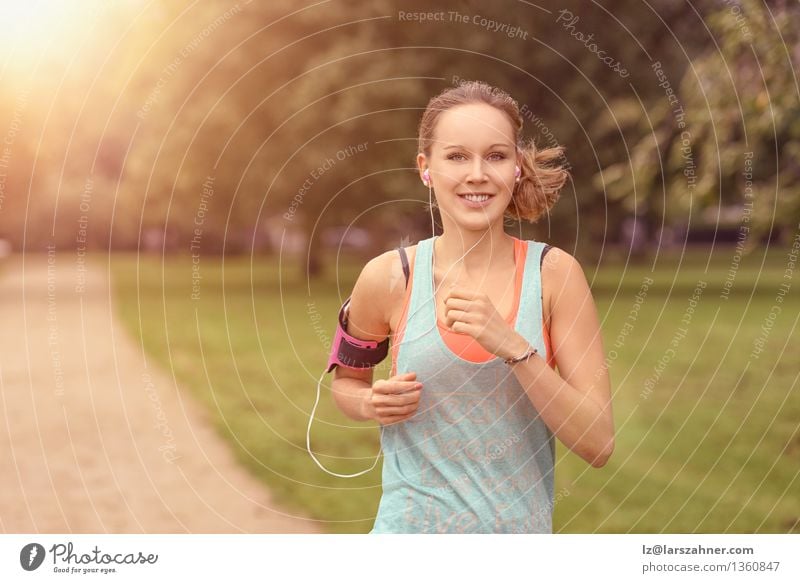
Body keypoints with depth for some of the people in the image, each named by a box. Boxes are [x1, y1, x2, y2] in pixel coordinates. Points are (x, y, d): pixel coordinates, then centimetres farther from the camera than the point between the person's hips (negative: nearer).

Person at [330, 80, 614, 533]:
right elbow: (345, 381, 11)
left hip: (523, 528, 0)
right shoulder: (388, 278, -7)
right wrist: (372, 404, -10)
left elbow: (598, 444, -11)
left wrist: (512, 347, -22)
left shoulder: (555, 273, -8)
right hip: (411, 528, 0)